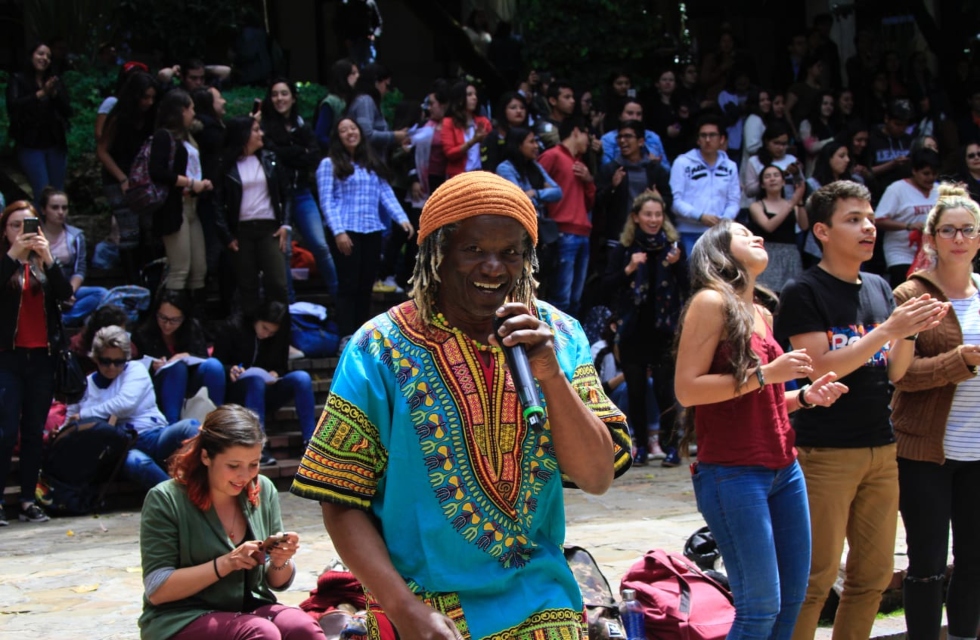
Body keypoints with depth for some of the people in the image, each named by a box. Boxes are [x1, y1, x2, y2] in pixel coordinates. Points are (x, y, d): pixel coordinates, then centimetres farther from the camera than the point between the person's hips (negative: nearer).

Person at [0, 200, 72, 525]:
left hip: (42, 356, 3)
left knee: (34, 432, 6)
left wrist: (48, 257, -18)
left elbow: (65, 294, -6)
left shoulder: (44, 263, 10)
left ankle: (28, 499, 10)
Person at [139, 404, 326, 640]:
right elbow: (156, 590, -12)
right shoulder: (165, 500, -7)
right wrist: (225, 564, -21)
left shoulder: (263, 491, 6)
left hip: (251, 610, 4)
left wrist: (280, 562, -10)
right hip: (182, 620, -4)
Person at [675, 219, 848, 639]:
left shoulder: (762, 314, 17)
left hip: (784, 469, 8)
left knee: (792, 599, 9)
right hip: (732, 473, -8)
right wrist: (765, 374, -17)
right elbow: (687, 389, -15)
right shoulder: (711, 302, -7)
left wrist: (804, 396, 8)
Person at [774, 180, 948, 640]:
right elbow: (820, 369, -17)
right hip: (826, 451, -7)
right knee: (815, 577, -5)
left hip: (881, 448, 7)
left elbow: (893, 372, 12)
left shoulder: (880, 288, 13)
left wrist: (911, 332, -7)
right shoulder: (805, 293, -7)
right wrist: (888, 330, -20)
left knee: (873, 575, 11)